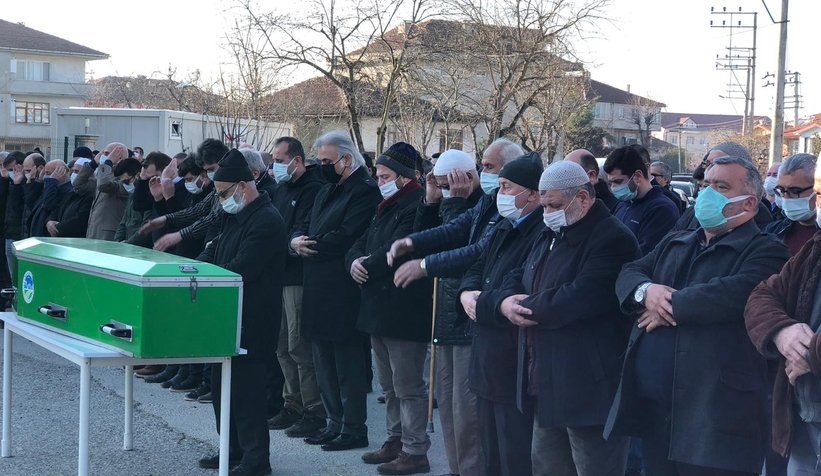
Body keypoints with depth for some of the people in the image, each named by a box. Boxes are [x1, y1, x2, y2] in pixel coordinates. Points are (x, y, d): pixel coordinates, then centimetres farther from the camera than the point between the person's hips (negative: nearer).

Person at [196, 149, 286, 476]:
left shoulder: (266, 222, -18)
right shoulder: (236, 217, 13)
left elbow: (239, 271, -24)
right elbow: (213, 253, 16)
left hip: (252, 322, -10)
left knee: (246, 386, -5)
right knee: (222, 381, 14)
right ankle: (233, 449, 25)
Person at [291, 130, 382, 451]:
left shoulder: (365, 191, -13)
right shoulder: (327, 190, 18)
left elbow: (344, 237, -21)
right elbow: (307, 228, 17)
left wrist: (311, 246, -10)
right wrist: (298, 239, -5)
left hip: (342, 293, -9)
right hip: (318, 290, 10)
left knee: (347, 362, -2)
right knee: (325, 364, 14)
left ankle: (353, 429, 6)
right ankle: (335, 423, 24)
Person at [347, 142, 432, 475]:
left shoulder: (418, 207, -16)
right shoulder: (388, 207, 17)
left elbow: (397, 253, -24)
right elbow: (361, 245, 16)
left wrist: (366, 267, -10)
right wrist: (355, 262, -5)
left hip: (405, 312, -10)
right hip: (380, 309, 10)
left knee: (407, 386, -5)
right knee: (389, 384, 18)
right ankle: (396, 441, 28)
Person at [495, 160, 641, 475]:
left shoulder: (613, 239, -17)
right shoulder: (550, 236, 16)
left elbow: (578, 299, -28)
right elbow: (517, 280, 19)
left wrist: (526, 308, -12)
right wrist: (505, 302, -6)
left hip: (591, 391, -10)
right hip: (548, 389, 10)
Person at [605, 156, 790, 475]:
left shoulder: (764, 251, -5)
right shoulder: (673, 244, 21)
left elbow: (738, 293, -22)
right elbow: (628, 274, 13)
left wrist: (670, 305, -12)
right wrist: (645, 290, -11)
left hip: (714, 412, -7)